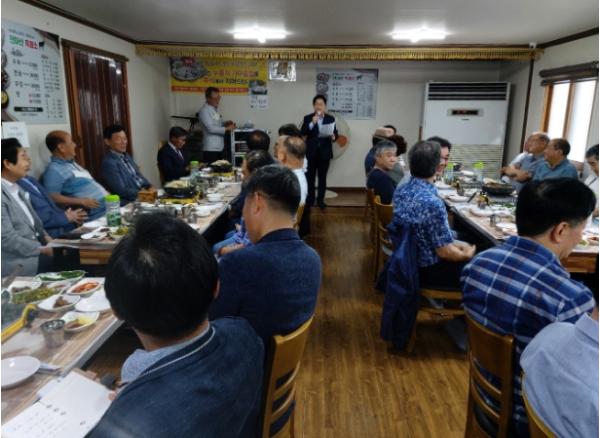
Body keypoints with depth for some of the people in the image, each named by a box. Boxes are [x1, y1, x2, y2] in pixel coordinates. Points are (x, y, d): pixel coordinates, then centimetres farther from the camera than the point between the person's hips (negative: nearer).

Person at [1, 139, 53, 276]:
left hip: (35, 248, 8)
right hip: (17, 261, -8)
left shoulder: (16, 189, 14)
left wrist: (46, 238, 1)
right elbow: (7, 239, -19)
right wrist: (43, 250, -18)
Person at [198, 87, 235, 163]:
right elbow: (211, 128, -22)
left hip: (220, 147, 9)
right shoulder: (204, 110, -15)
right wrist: (227, 128, -17)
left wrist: (225, 123, 5)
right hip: (211, 149, -9)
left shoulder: (214, 109, 12)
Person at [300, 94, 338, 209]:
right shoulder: (307, 118, 1)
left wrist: (333, 137, -19)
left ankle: (320, 200, 16)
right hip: (311, 152, 0)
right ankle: (309, 199, 14)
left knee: (322, 177, 6)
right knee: (310, 177, 3)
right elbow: (302, 133, -9)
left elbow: (335, 134, 4)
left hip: (325, 152, 1)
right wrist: (312, 123, -20)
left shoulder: (331, 119, 5)